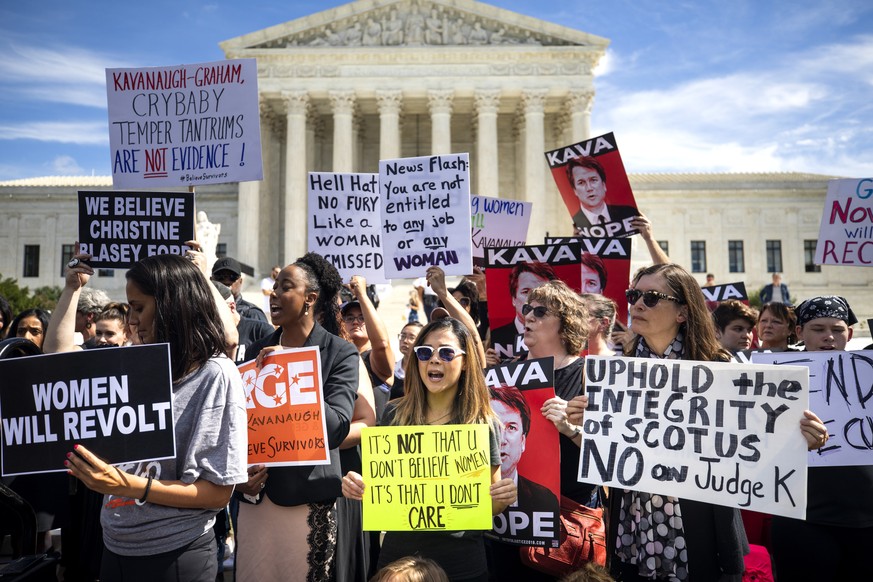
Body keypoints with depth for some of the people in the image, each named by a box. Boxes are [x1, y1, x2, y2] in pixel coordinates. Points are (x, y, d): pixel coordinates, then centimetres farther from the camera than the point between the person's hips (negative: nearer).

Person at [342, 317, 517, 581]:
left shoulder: (484, 425, -7)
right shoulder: (394, 415, -3)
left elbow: (489, 507, 1)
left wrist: (502, 498, -20)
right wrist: (358, 487, -13)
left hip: (461, 561, -1)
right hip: (398, 552, 2)